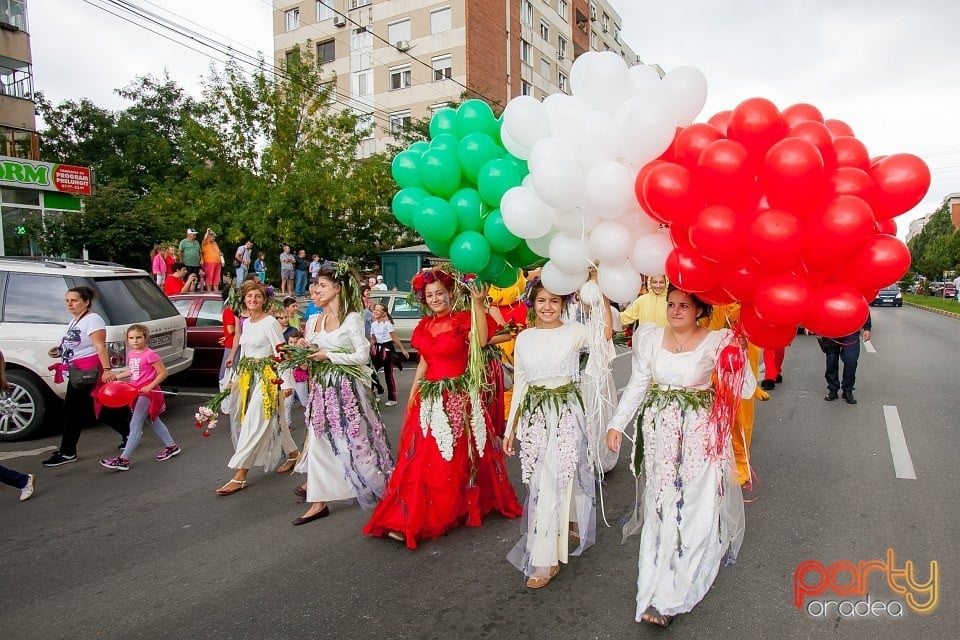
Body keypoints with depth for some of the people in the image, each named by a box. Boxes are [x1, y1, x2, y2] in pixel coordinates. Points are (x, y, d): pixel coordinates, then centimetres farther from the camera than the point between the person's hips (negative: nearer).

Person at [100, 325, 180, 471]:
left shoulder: (150, 354, -15)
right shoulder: (131, 353, 8)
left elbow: (163, 372, -15)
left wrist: (150, 386, -23)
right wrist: (116, 376, 11)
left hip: (147, 393, -9)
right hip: (136, 392, 9)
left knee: (135, 425, -8)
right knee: (154, 422, 18)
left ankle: (123, 460, -7)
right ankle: (171, 446, 31)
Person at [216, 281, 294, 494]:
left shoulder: (270, 322, -12)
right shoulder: (246, 323, 11)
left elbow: (281, 354, -15)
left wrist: (286, 382, -18)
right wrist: (236, 377, 18)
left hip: (265, 376, -8)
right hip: (246, 376, 9)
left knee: (254, 424, -7)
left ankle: (240, 476, -4)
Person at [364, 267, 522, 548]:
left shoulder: (462, 320, -8)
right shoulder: (425, 326, 8)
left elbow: (482, 341, -28)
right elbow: (423, 363, 14)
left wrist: (478, 303, -34)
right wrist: (412, 396, 12)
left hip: (459, 398, -4)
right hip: (430, 398, 4)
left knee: (459, 457, 8)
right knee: (423, 459, 5)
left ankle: (464, 506, 27)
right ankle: (410, 520, 15)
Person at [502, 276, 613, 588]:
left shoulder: (574, 332, -2)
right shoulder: (524, 338, 8)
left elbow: (606, 332, -23)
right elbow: (519, 385, 11)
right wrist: (511, 427, 11)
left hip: (567, 413, -4)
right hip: (534, 415, 4)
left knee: (554, 479, -5)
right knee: (541, 480, 8)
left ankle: (545, 559, 6)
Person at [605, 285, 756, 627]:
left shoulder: (716, 341, -9)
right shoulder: (649, 337, 0)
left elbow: (746, 390, -13)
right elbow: (637, 384, 6)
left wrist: (737, 348, -23)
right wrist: (617, 424, 4)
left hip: (700, 431, -3)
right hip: (659, 430, 3)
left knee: (695, 505, -2)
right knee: (662, 502, 11)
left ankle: (667, 597, 10)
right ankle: (658, 591, 26)